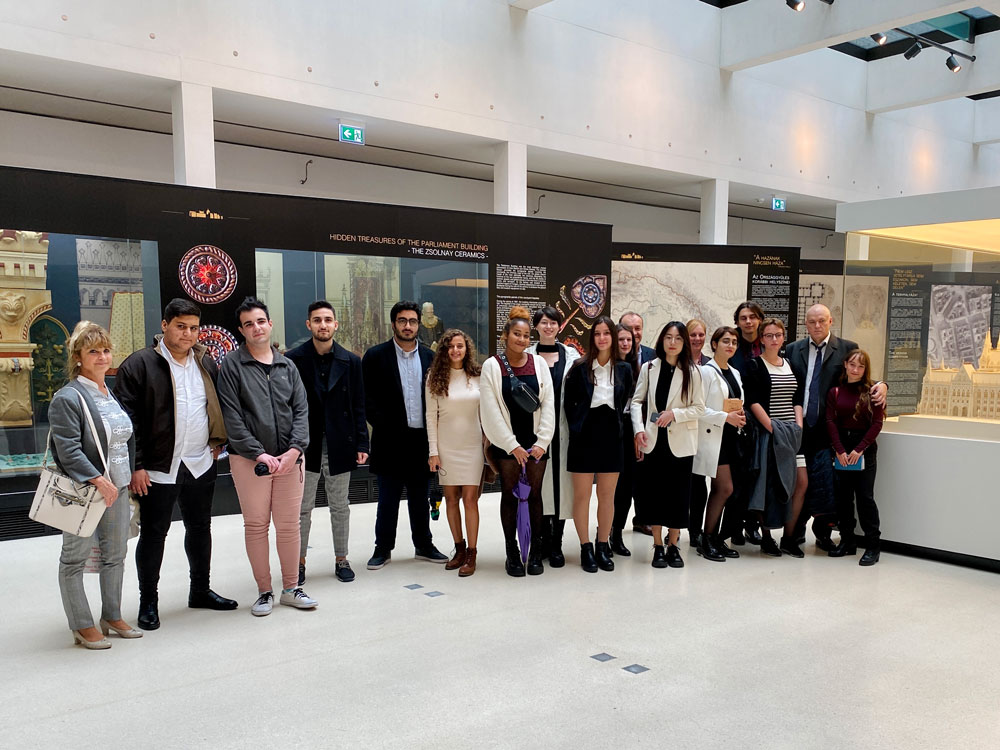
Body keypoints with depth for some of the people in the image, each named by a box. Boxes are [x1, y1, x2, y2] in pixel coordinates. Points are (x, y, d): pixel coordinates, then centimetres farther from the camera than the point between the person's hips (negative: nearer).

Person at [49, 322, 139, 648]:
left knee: (115, 554, 14)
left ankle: (112, 617, 28)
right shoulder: (68, 397, -12)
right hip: (83, 491, -7)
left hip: (117, 487, 8)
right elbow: (68, 450, -19)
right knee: (75, 559, 4)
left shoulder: (113, 394, 11)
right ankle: (83, 627, 13)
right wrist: (99, 481, -23)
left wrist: (129, 475, 13)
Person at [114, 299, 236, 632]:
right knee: (153, 534, 5)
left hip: (201, 464, 6)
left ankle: (200, 591, 32)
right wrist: (136, 465, -15)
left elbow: (218, 406, 21)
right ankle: (148, 602, 19)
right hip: (158, 468, -5)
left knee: (200, 528, 16)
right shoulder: (139, 364, -9)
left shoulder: (206, 363, 8)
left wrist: (218, 441, 9)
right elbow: (127, 418, -11)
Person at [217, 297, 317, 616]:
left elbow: (301, 410, 6)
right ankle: (264, 591, 17)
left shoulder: (287, 366, 11)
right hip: (248, 458, -3)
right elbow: (232, 416, -7)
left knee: (289, 524, 7)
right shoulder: (232, 365, -1)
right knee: (256, 525, 4)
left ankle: (291, 588, 20)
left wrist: (295, 449, -9)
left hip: (290, 458, 3)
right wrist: (259, 453, -14)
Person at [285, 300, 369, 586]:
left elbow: (358, 407, 4)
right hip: (304, 444, -1)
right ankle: (299, 562, 20)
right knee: (302, 508, 7)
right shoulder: (293, 359, -2)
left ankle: (341, 559, 25)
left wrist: (361, 444, -1)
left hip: (339, 444, 2)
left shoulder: (351, 361, 3)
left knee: (340, 506, 12)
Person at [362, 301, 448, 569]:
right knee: (388, 499, 6)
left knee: (420, 498, 13)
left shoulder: (429, 356, 8)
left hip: (422, 438, 3)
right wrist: (383, 425, -10)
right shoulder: (376, 356, -2)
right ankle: (383, 548, 18)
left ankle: (424, 546, 25)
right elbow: (367, 397, -3)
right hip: (391, 440, -3)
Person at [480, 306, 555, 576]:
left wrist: (542, 442, -7)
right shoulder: (492, 366, -3)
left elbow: (548, 404, 1)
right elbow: (490, 411, -7)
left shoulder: (538, 363, 3)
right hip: (506, 443, -1)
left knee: (534, 494, 4)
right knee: (510, 494, 3)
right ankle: (512, 553, 13)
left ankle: (536, 552, 14)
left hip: (536, 442, 2)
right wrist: (512, 445, -11)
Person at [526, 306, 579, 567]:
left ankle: (556, 544, 7)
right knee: (540, 481, 3)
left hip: (563, 427, 1)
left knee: (561, 480, 0)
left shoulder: (571, 355, 8)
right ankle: (544, 538, 16)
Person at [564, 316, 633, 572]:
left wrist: (617, 425, 3)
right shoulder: (580, 368, -2)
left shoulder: (623, 369, 5)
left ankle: (603, 547, 19)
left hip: (610, 435, 2)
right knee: (582, 494, 1)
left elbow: (625, 403, 11)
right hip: (584, 435, -2)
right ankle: (586, 549, 12)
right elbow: (569, 403, 2)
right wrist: (576, 428, -2)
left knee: (607, 495, 8)